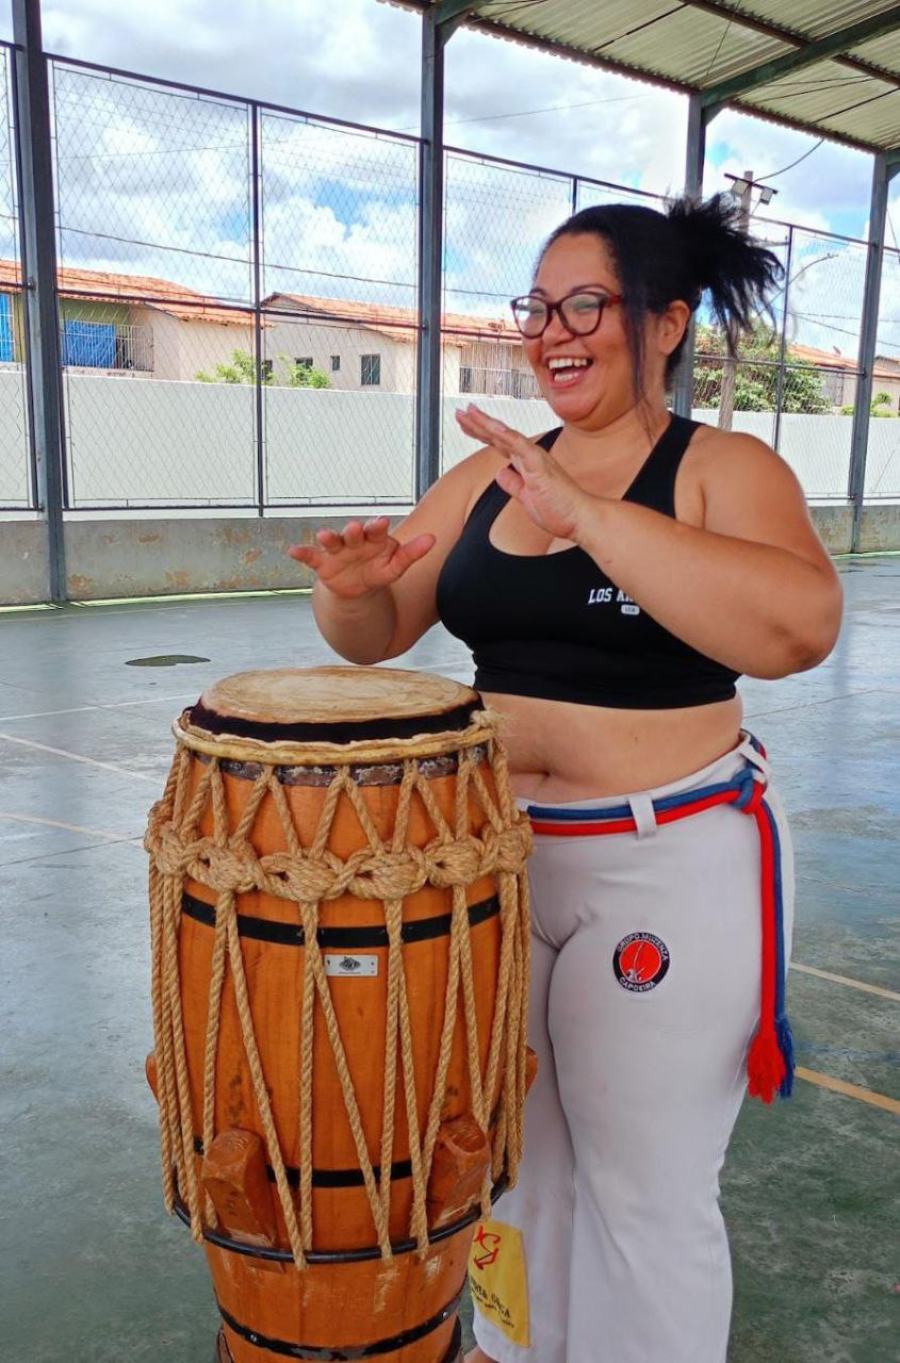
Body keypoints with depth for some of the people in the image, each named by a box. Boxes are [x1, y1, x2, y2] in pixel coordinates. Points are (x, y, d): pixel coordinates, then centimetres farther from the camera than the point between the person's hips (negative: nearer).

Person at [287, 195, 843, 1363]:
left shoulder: (725, 469, -9)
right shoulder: (484, 478, 5)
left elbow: (798, 628, -28)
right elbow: (378, 634, 7)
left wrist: (585, 510, -32)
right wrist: (354, 587, -17)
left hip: (669, 868, -5)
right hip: (494, 854, 5)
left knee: (646, 1190, 10)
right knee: (507, 1147, 22)